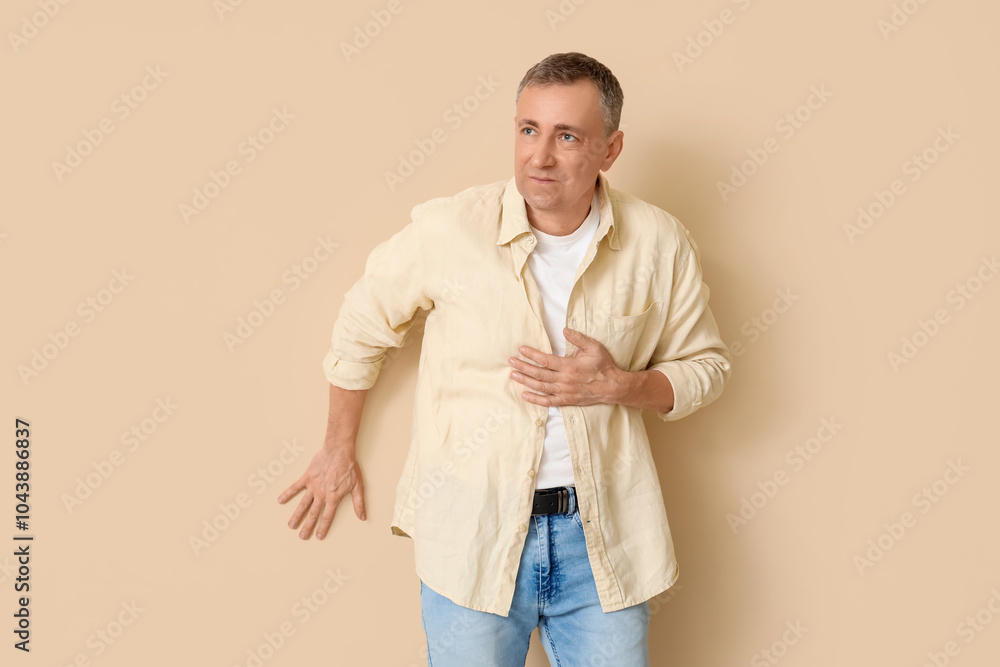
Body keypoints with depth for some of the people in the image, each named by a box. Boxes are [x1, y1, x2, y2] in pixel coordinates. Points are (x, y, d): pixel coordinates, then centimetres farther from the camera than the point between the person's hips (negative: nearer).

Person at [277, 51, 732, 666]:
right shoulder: (447, 230, -12)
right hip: (473, 536, -1)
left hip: (604, 535, 2)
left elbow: (707, 365, 7)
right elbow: (361, 328, 4)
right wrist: (339, 449, 13)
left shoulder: (660, 244, -6)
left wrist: (617, 386, -13)